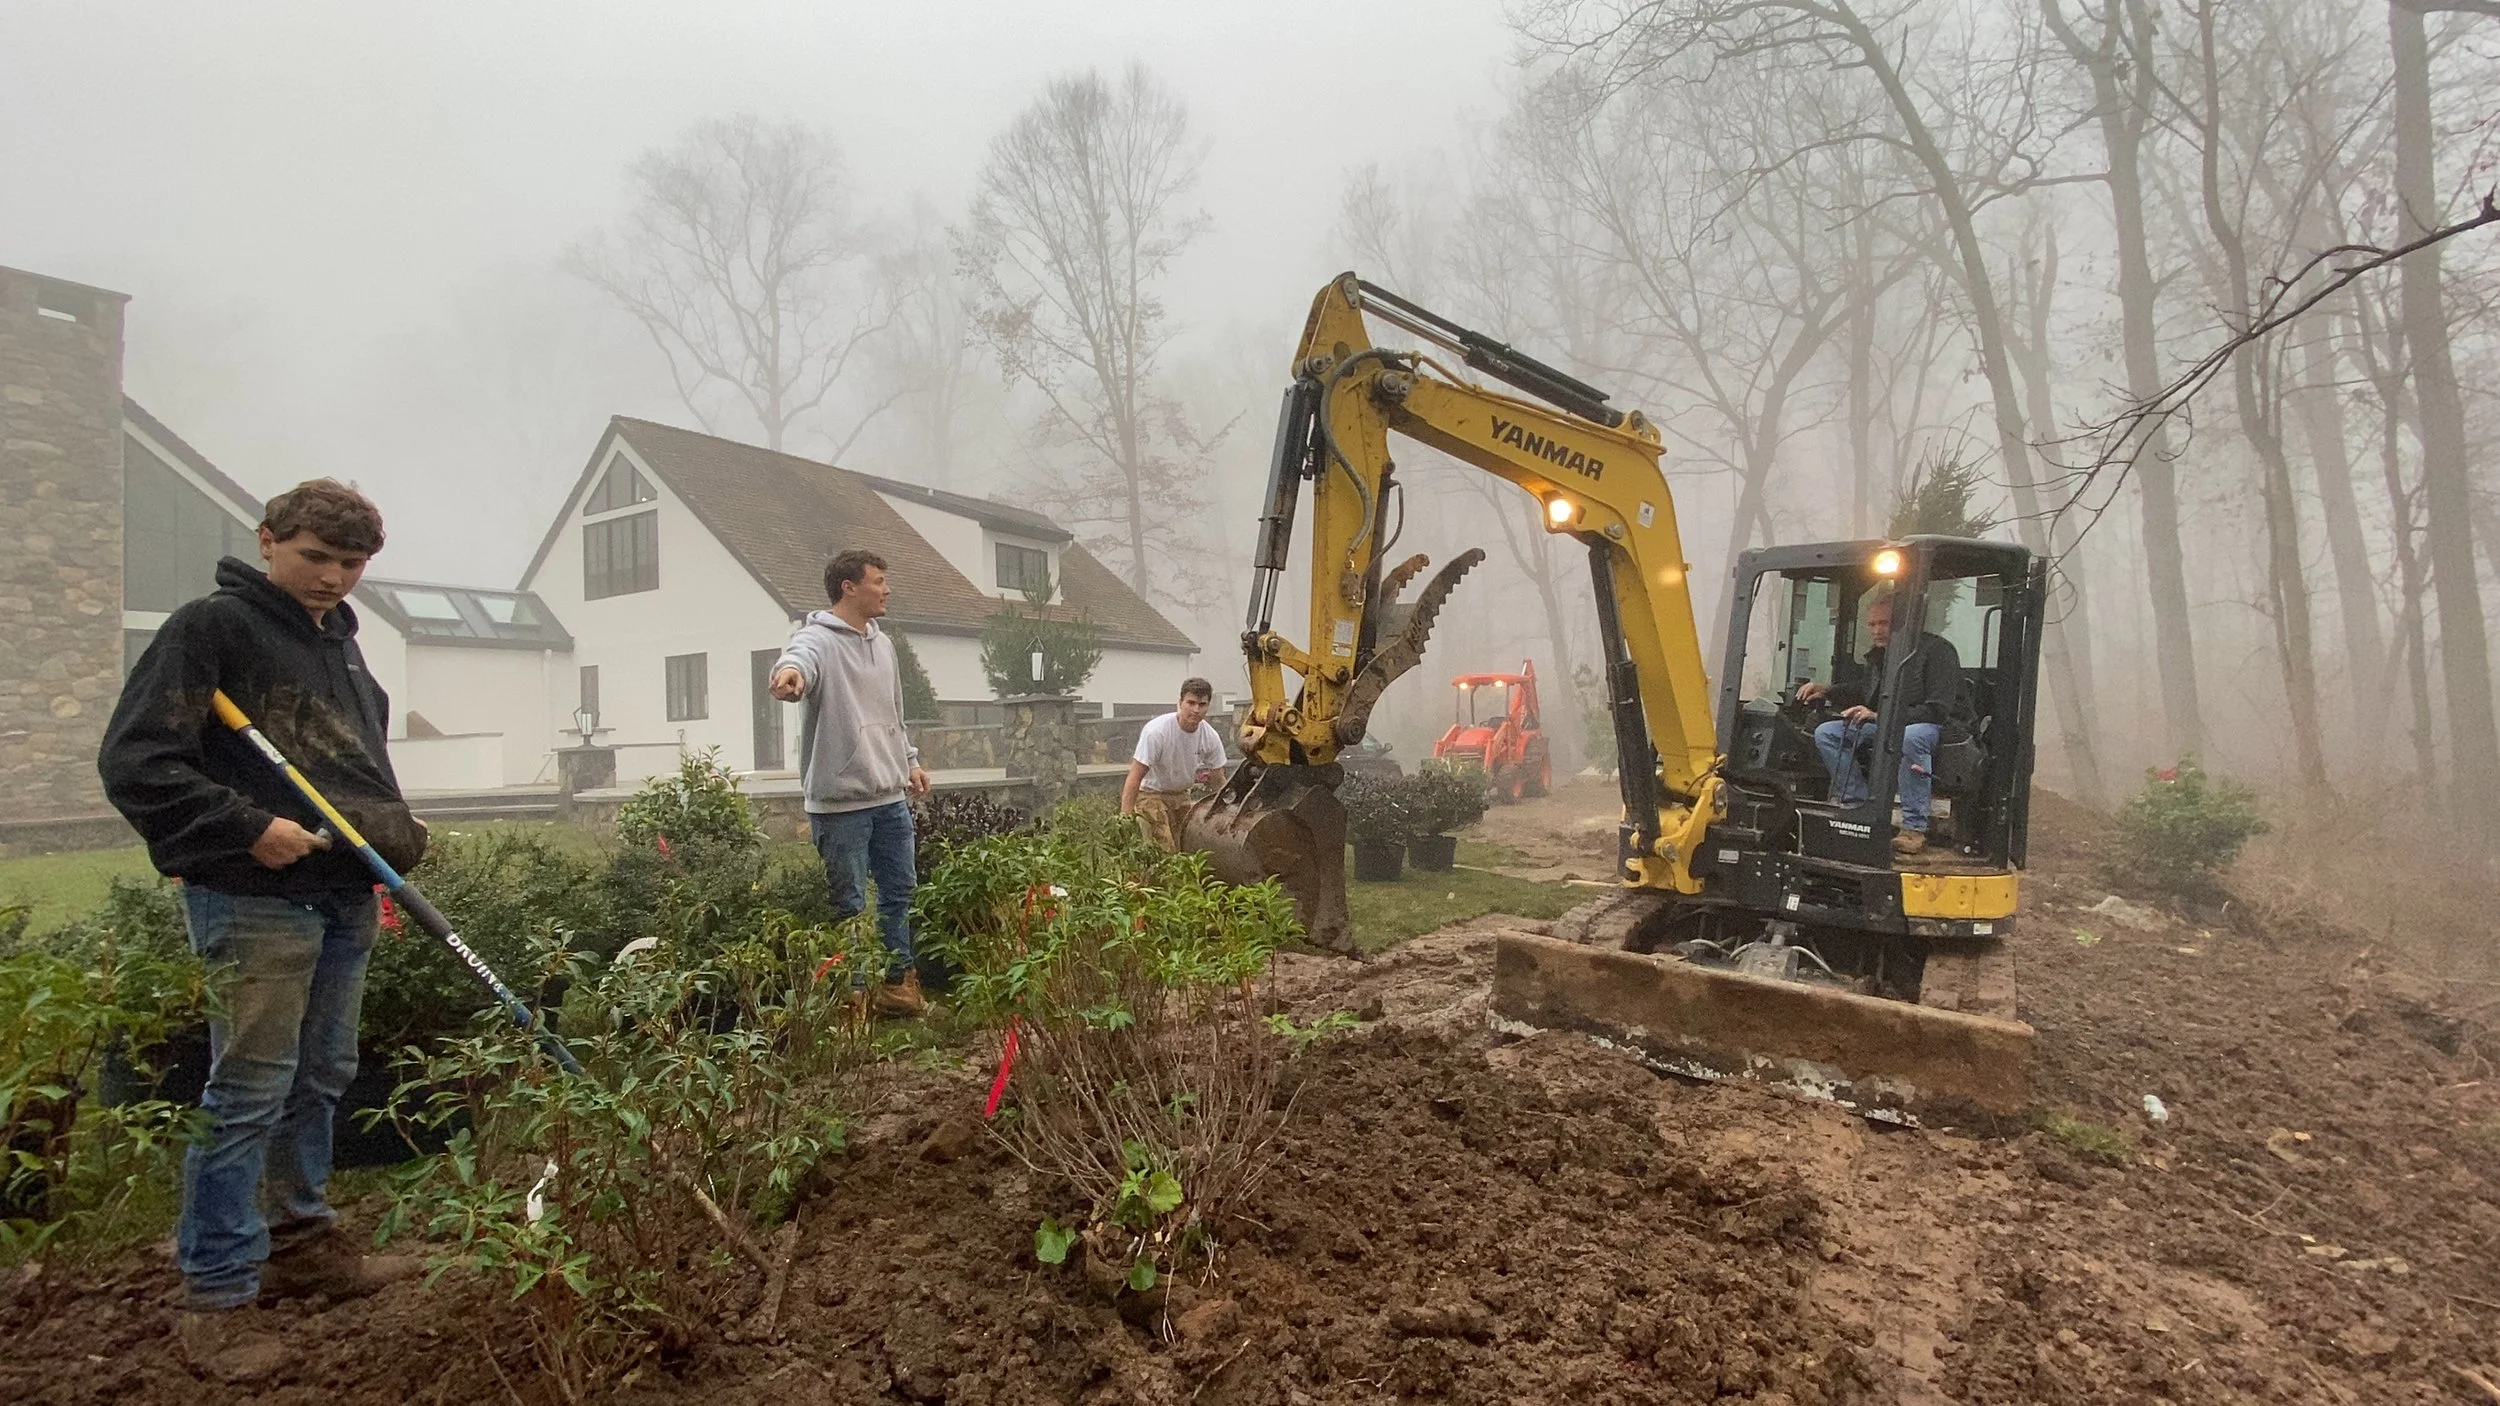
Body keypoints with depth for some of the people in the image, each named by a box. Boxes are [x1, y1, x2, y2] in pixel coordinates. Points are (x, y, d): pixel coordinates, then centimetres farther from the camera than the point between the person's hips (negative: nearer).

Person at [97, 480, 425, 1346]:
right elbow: (133, 761, -12)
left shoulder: (340, 642, 17)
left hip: (345, 898, 8)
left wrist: (396, 840, 14)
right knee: (249, 1092, -3)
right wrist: (246, 828, -19)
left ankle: (301, 1242, 29)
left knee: (321, 1079, 15)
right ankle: (216, 1292, 10)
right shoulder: (213, 627, -7)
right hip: (256, 899, -7)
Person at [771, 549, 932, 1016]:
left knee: (899, 891, 16)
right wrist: (789, 671, -59)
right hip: (840, 802, -8)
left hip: (891, 797, 8)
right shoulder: (819, 638, -11)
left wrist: (909, 760, 22)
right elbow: (800, 658, -37)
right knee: (849, 904, 3)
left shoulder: (882, 643, 14)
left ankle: (898, 984, 29)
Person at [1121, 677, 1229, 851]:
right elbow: (1135, 777, -28)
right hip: (1151, 793, -6)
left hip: (1181, 794, 6)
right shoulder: (1156, 731, -28)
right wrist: (1125, 817, -32)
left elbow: (1219, 778, 6)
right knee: (1164, 852, -17)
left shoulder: (1211, 737, -11)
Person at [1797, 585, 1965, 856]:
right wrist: (1826, 690, 8)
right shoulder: (1879, 655, 9)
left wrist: (1879, 717, -31)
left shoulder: (1938, 650, -14)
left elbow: (1937, 710, -23)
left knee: (1912, 737, -42)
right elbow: (1862, 691, 28)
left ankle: (1914, 828, -34)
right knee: (1826, 733, -10)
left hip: (1937, 728, -7)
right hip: (1885, 728, 7)